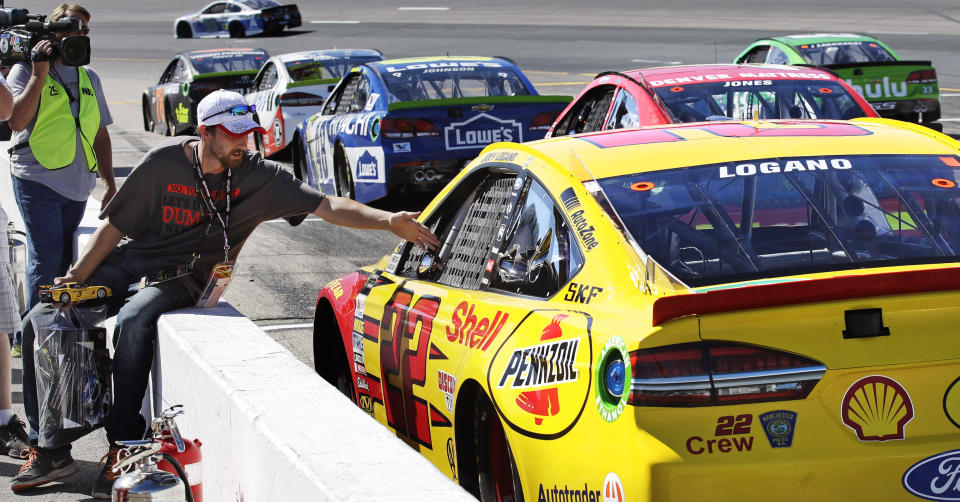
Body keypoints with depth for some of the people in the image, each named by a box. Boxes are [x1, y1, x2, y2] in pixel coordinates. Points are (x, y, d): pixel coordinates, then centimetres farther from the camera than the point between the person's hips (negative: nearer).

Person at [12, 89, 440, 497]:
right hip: (127, 263, 2)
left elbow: (327, 206, -9)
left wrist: (389, 221, -23)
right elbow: (114, 226, 2)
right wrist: (76, 277, -7)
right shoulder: (164, 163, -4)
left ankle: (121, 449, -28)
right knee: (40, 323, -12)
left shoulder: (258, 178, -3)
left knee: (133, 321, -35)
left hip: (178, 279, -2)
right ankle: (51, 450, -4)